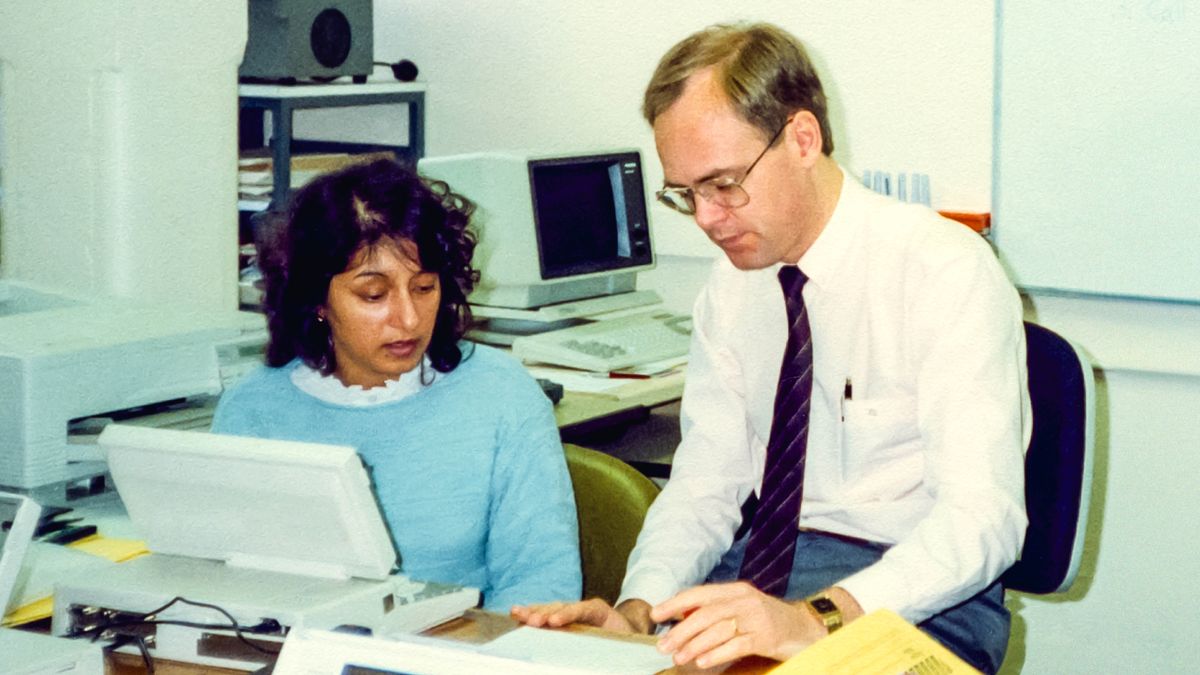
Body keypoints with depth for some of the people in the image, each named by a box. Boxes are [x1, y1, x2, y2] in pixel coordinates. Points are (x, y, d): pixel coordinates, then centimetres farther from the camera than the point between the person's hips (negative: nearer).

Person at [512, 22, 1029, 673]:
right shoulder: (730, 289, 7)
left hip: (920, 595, -5)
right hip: (760, 565, 5)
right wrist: (638, 608, -14)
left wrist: (815, 620, -37)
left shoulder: (945, 270, -14)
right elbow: (706, 483, 6)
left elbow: (981, 517, -23)